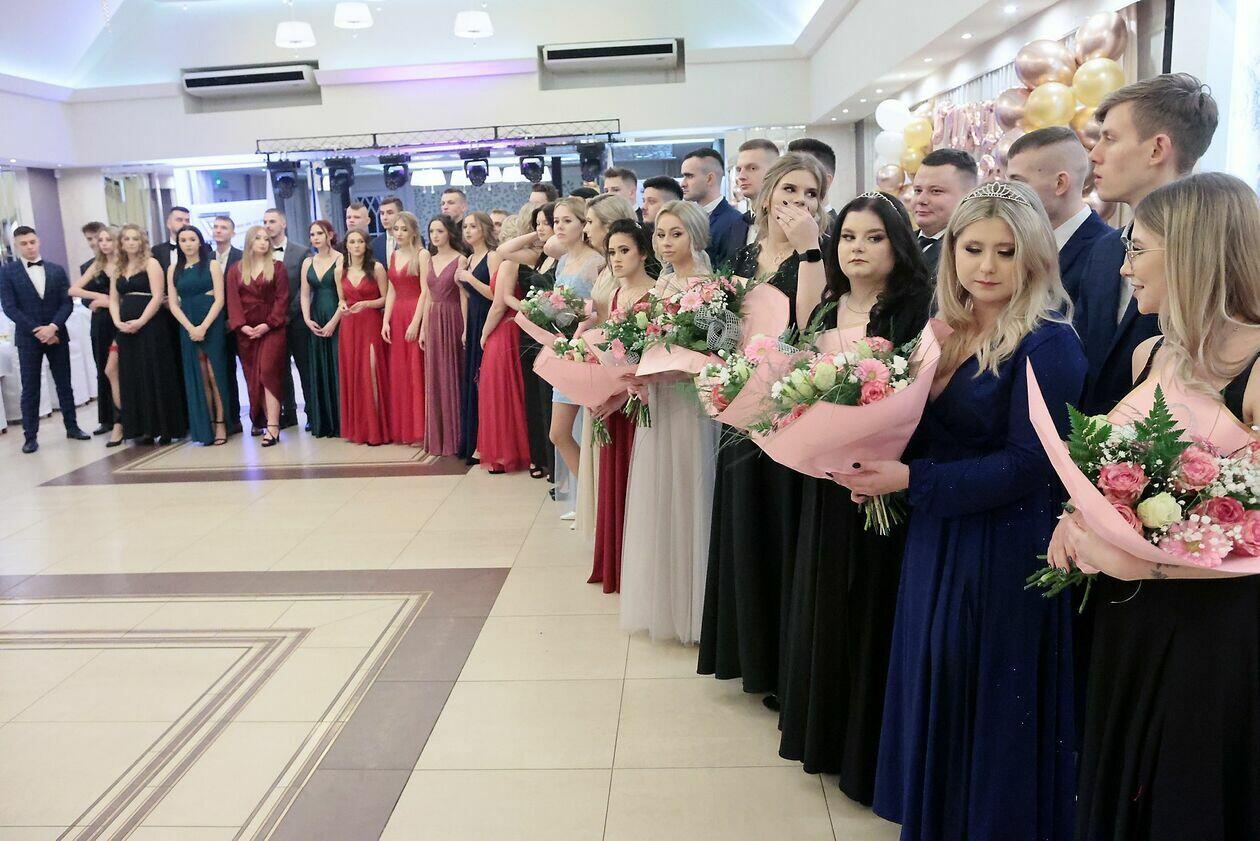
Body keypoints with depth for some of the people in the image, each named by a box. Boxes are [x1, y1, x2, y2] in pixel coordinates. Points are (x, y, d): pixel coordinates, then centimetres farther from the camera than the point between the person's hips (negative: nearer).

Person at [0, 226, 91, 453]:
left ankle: (72, 427, 19)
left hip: (57, 335, 2)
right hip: (28, 338, -2)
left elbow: (67, 302, 1)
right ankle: (31, 436, 6)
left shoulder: (57, 270, 7)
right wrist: (37, 330, -13)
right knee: (30, 389, 1)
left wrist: (53, 327, -13)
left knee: (64, 384, 8)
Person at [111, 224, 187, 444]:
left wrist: (140, 322, -17)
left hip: (150, 326, -6)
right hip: (126, 329, 6)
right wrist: (118, 322, -5)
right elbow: (113, 299, 13)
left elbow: (158, 296, -10)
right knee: (134, 378, 5)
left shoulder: (151, 263, 0)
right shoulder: (118, 269, 16)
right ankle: (146, 428, 10)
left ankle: (165, 428, 2)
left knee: (156, 376, -3)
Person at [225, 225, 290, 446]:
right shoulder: (236, 270, 11)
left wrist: (268, 324, -13)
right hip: (246, 331, 3)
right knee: (253, 377, 6)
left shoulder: (277, 267, 5)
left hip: (272, 327, -3)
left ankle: (272, 427, -19)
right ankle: (261, 419, 16)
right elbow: (232, 300, 4)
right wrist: (241, 325, -11)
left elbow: (282, 298, -2)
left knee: (268, 372, -14)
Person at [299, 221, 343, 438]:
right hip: (316, 323, 5)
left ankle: (341, 422, 4)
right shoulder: (308, 263, 12)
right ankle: (323, 423, 14)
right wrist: (308, 319, -4)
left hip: (337, 321, -5)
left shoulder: (341, 260, -6)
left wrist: (333, 322, -15)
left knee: (338, 369, -4)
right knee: (319, 370, 7)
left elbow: (345, 296, -11)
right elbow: (305, 295, 9)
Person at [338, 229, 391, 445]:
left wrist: (367, 304, -18)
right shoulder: (342, 271, 11)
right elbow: (342, 299, 19)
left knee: (371, 372, -9)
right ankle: (356, 427, 13)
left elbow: (385, 299, -3)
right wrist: (343, 306, -2)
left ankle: (376, 428, 0)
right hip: (349, 327, 4)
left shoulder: (376, 268, -1)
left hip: (371, 324, -4)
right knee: (351, 374, 3)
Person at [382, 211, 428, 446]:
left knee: (417, 372, -4)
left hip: (417, 316, -6)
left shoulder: (422, 254, -5)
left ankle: (420, 431, 3)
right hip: (397, 317, 6)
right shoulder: (393, 256, 15)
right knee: (398, 373, 7)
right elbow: (391, 291, 14)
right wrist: (385, 321, 4)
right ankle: (402, 429, 15)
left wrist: (415, 323, -18)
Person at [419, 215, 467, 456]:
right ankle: (438, 437, 17)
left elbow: (464, 297, -9)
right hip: (433, 323, 6)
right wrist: (422, 328, 11)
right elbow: (427, 296, 15)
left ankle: (455, 437, 9)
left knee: (452, 377, -1)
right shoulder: (430, 261, 13)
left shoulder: (460, 259, -5)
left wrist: (466, 329, -14)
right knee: (435, 379, 8)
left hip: (453, 321, -6)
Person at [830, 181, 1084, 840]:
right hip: (935, 543, 7)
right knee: (934, 696, 18)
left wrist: (909, 479, -22)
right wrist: (874, 465, -5)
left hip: (1005, 555, -7)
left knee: (989, 716, 8)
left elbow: (1028, 465, -19)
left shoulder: (1047, 345, -15)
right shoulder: (947, 333, 7)